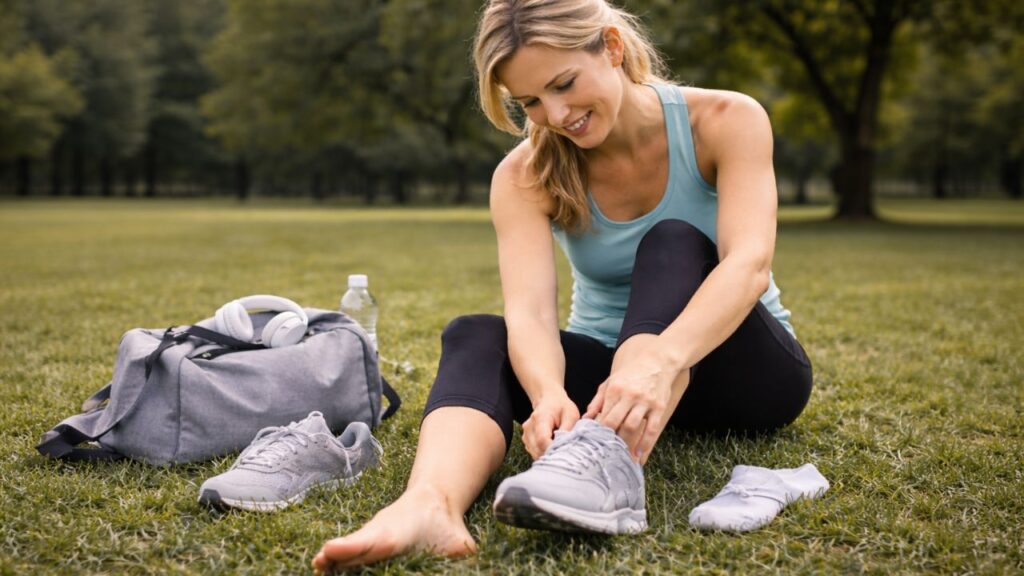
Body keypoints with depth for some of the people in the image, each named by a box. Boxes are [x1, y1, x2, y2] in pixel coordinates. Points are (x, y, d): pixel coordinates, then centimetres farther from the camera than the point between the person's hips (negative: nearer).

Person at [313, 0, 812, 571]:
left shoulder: (725, 121, -16)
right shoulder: (525, 176, -11)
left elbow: (749, 262, -32)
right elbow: (530, 313, -27)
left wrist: (660, 361, -52)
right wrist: (550, 392, -50)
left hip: (738, 369, -1)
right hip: (612, 374, 2)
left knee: (673, 240, -30)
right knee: (475, 336, -25)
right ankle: (429, 502, -54)